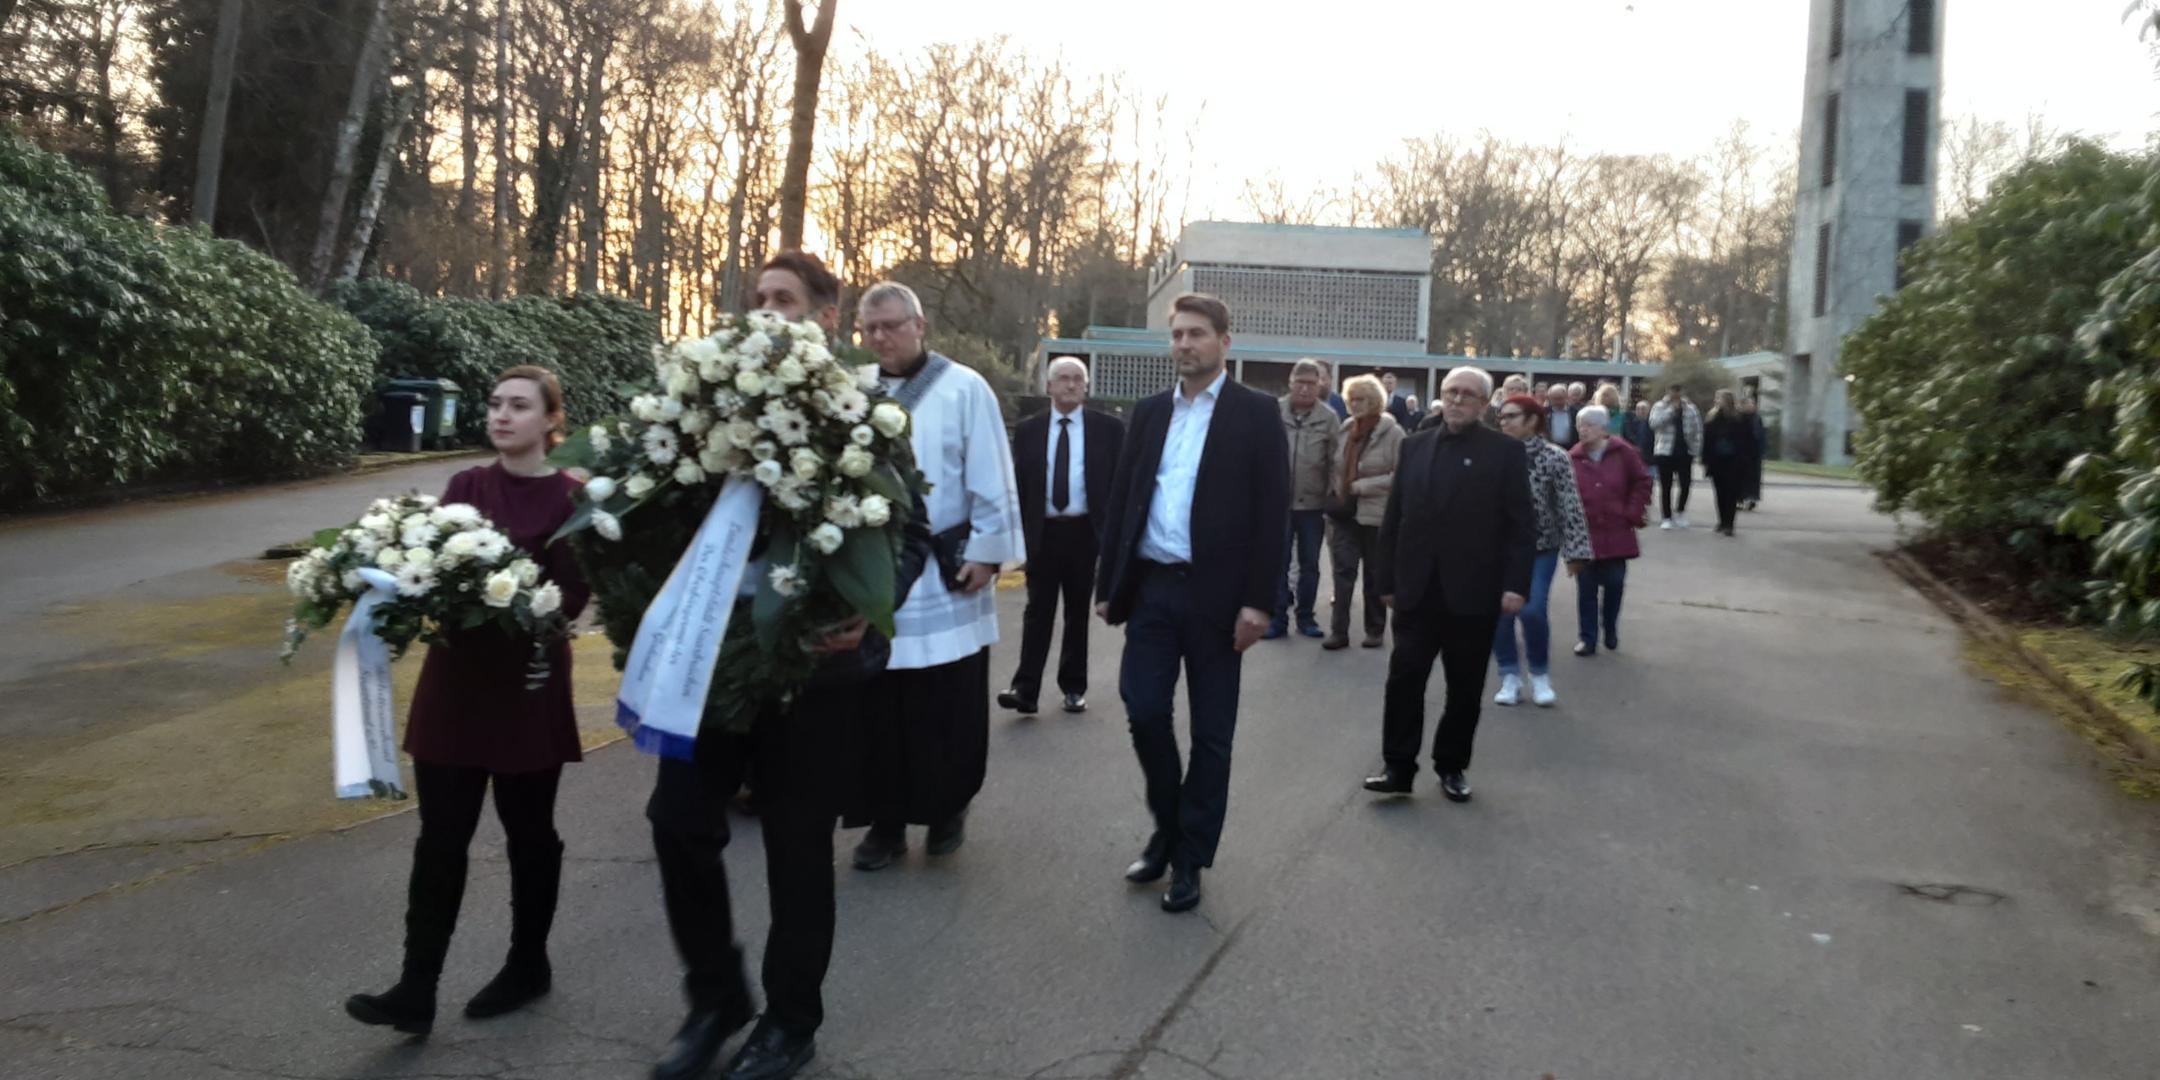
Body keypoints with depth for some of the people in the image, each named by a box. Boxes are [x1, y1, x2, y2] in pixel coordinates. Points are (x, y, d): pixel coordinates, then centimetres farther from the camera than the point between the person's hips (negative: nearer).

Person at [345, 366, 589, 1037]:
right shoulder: (465, 487, 8)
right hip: (455, 678, 4)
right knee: (440, 836, 2)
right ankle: (416, 990, 7)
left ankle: (528, 965, 26)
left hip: (529, 685, -3)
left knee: (527, 831, 10)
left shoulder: (570, 498, -5)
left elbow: (571, 598, -10)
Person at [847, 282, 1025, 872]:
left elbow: (991, 480, -5)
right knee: (878, 710, 7)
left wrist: (987, 551, -9)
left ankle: (949, 808, 23)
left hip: (944, 577, -3)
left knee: (948, 710, 5)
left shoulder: (963, 389, -4)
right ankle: (886, 819, 18)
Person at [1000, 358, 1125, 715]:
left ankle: (1073, 688, 18)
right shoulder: (1027, 430, 6)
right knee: (1038, 612, -2)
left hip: (1085, 532, 0)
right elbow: (1018, 483, 7)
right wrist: (1017, 532, 0)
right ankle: (1025, 689, -4)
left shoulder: (1108, 428, 3)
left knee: (1078, 612, 8)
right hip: (1042, 532, 0)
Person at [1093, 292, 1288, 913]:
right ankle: (1168, 827, 24)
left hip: (1215, 593, -3)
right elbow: (1122, 499, 12)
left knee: (1211, 732, 5)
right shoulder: (1149, 412, 11)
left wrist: (1257, 601, -13)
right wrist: (1108, 584, 7)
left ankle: (1191, 856, 18)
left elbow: (1271, 512, -7)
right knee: (1143, 711, 1)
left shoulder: (1256, 413, -2)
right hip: (1151, 587, 4)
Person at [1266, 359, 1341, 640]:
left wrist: (1332, 503, -4)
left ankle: (1306, 616, 22)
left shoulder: (1329, 419, -4)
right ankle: (1278, 617, 13)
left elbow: (1335, 464, -2)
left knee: (1309, 564, 11)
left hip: (1313, 504, 0)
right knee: (1278, 562, 5)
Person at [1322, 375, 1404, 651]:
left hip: (1376, 514, -4)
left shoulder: (1393, 433, -9)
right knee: (1343, 571, 0)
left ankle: (1375, 630, 21)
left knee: (1374, 575, 8)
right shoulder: (1346, 430, 7)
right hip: (1345, 511, 4)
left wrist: (1364, 486, -17)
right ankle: (1339, 631, 1)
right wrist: (1333, 497, 8)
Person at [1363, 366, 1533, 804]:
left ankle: (1453, 766, 22)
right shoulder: (1415, 446, 9)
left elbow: (1521, 525, -5)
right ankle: (1399, 766, 5)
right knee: (1404, 678, -3)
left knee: (1465, 687, 8)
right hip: (1417, 590, 2)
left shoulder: (1506, 451, -1)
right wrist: (1386, 579, 6)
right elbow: (1394, 518, 9)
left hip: (1473, 592, -2)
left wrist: (1516, 584, -13)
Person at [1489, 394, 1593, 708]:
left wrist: (1574, 550, -14)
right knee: (1499, 612, -2)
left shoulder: (1554, 458, -8)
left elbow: (1570, 507, -10)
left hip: (1540, 548, -3)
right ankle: (1511, 676, 15)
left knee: (1532, 610, -14)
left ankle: (1540, 675, 9)